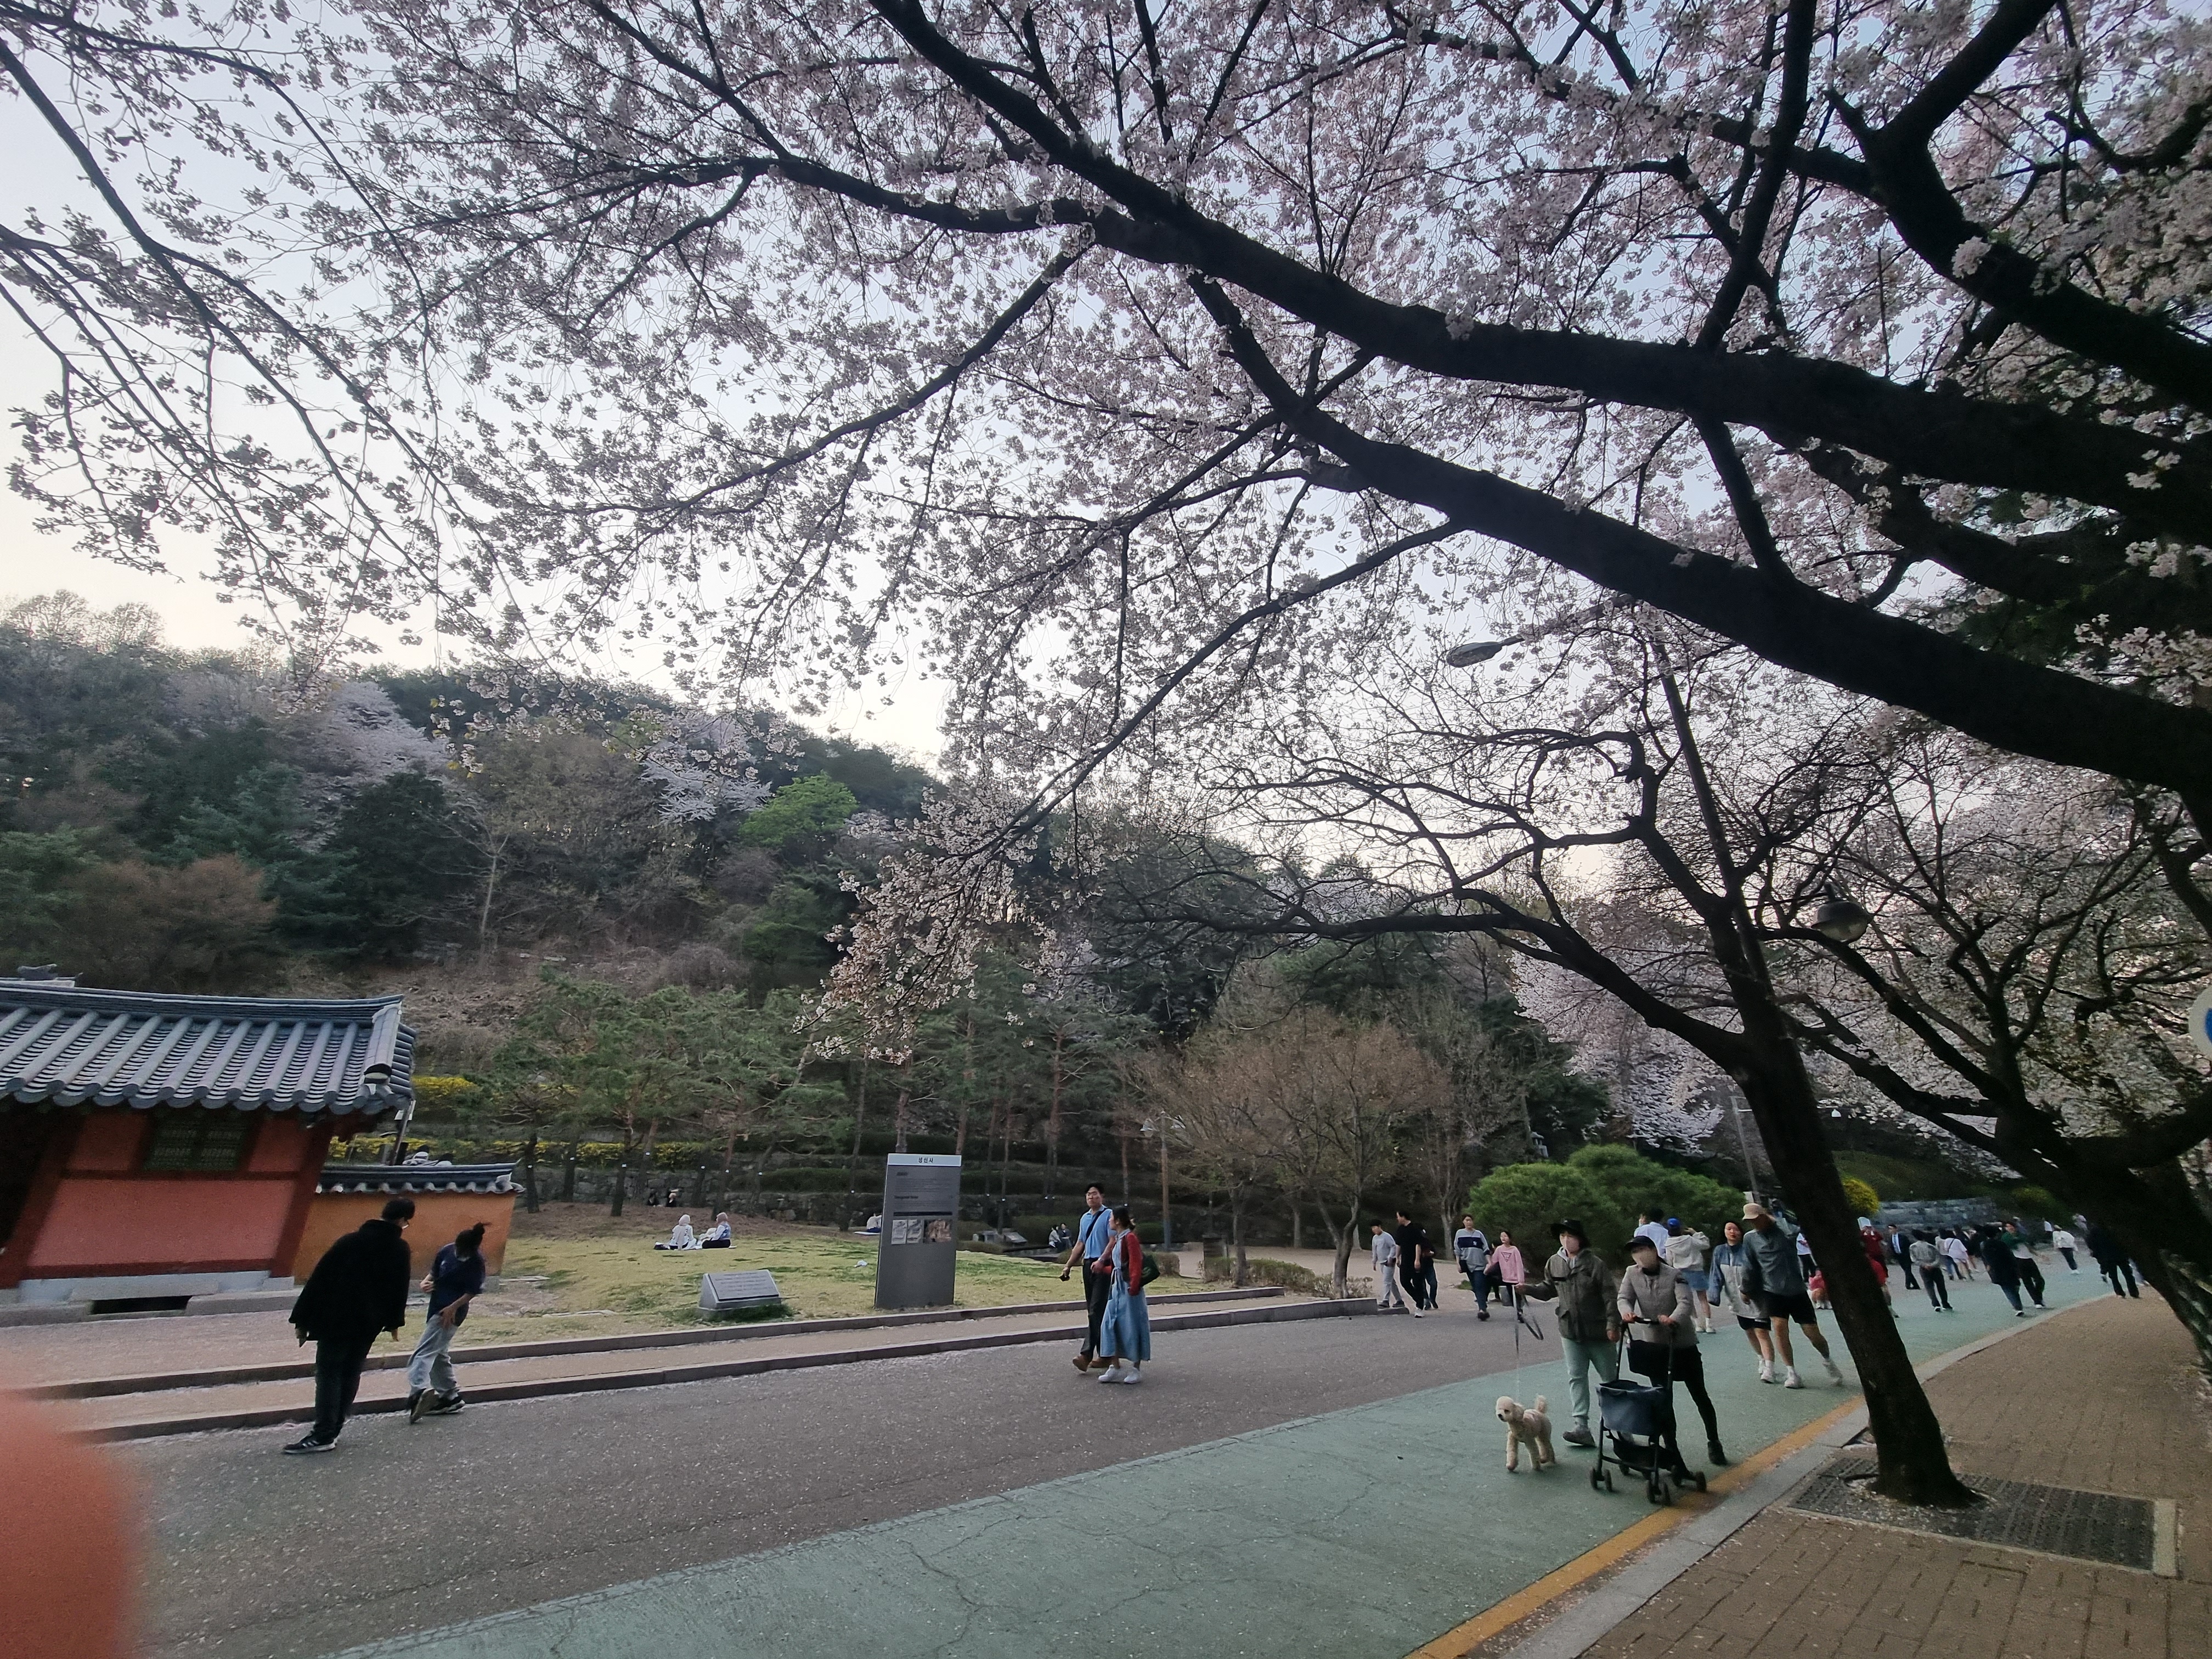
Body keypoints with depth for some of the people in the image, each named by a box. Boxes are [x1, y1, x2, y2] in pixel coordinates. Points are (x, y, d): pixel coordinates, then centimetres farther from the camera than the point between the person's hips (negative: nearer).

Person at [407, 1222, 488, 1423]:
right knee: (439, 1355, 17)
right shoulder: (447, 1251, 0)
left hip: (450, 1314, -9)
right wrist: (426, 1282, -7)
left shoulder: (476, 1262, -16)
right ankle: (451, 1397, 27)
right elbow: (434, 1272, 14)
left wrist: (453, 1307, -25)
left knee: (424, 1353, -18)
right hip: (436, 1310, 9)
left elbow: (472, 1292, -15)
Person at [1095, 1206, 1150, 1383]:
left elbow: (1136, 1265, -19)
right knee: (1110, 1325, 6)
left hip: (1128, 1289, -9)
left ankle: (1136, 1369, 13)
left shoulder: (1130, 1238, -14)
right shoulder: (1116, 1239, 13)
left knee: (1132, 1326, 0)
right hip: (1116, 1287, 9)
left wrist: (1133, 1288, -21)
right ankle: (1116, 1368, 13)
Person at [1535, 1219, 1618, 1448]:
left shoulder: (1595, 1263, -15)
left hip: (1597, 1331, -4)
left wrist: (1613, 1324, -18)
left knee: (1610, 1377, 11)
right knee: (1576, 1377, 3)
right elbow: (1550, 1289, 13)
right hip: (1570, 1331, 4)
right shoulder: (1554, 1262, 0)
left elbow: (1610, 1295, -14)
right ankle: (1582, 1427, 5)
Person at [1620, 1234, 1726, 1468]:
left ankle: (1714, 1443, 35)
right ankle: (1673, 1453, 13)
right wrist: (1627, 1312, -35)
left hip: (1682, 1344, -1)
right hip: (1653, 1345, 2)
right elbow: (1624, 1298, -12)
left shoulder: (1674, 1275, -11)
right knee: (1664, 1400, 3)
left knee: (1699, 1395, 13)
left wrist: (1673, 1319, -43)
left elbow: (1685, 1302, -23)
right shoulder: (1631, 1274, -3)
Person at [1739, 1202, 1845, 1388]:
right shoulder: (1750, 1238, 2)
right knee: (1779, 1327, -13)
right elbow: (1750, 1268, 11)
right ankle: (1792, 1374, -3)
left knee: (1812, 1332, 4)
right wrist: (1747, 1290, 14)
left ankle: (1829, 1362, 35)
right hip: (1772, 1291, 2)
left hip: (1797, 1290, -2)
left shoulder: (1785, 1229, -7)